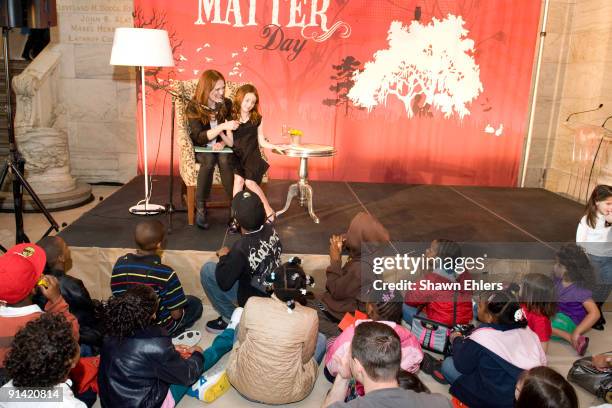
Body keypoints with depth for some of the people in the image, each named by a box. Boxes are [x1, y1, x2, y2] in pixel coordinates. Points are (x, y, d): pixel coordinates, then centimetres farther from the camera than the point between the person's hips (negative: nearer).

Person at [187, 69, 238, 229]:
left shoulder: (227, 104, -2)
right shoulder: (193, 108, -11)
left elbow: (231, 132, 3)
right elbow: (199, 137, -21)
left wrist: (223, 143, -19)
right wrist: (222, 127, -33)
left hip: (221, 147, 2)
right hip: (201, 149, -2)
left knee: (224, 159, -33)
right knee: (209, 160, -35)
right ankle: (200, 208, -25)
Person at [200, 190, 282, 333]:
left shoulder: (242, 248, -31)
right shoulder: (270, 229, -12)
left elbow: (224, 283, -21)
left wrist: (223, 257, -5)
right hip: (275, 291, 7)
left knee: (207, 270, -4)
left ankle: (230, 318, 7)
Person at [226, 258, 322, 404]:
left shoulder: (253, 304, -18)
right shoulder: (309, 317, -21)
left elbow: (242, 340, 0)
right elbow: (305, 358, -4)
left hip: (244, 386, 2)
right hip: (286, 394, -1)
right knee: (321, 339, 21)